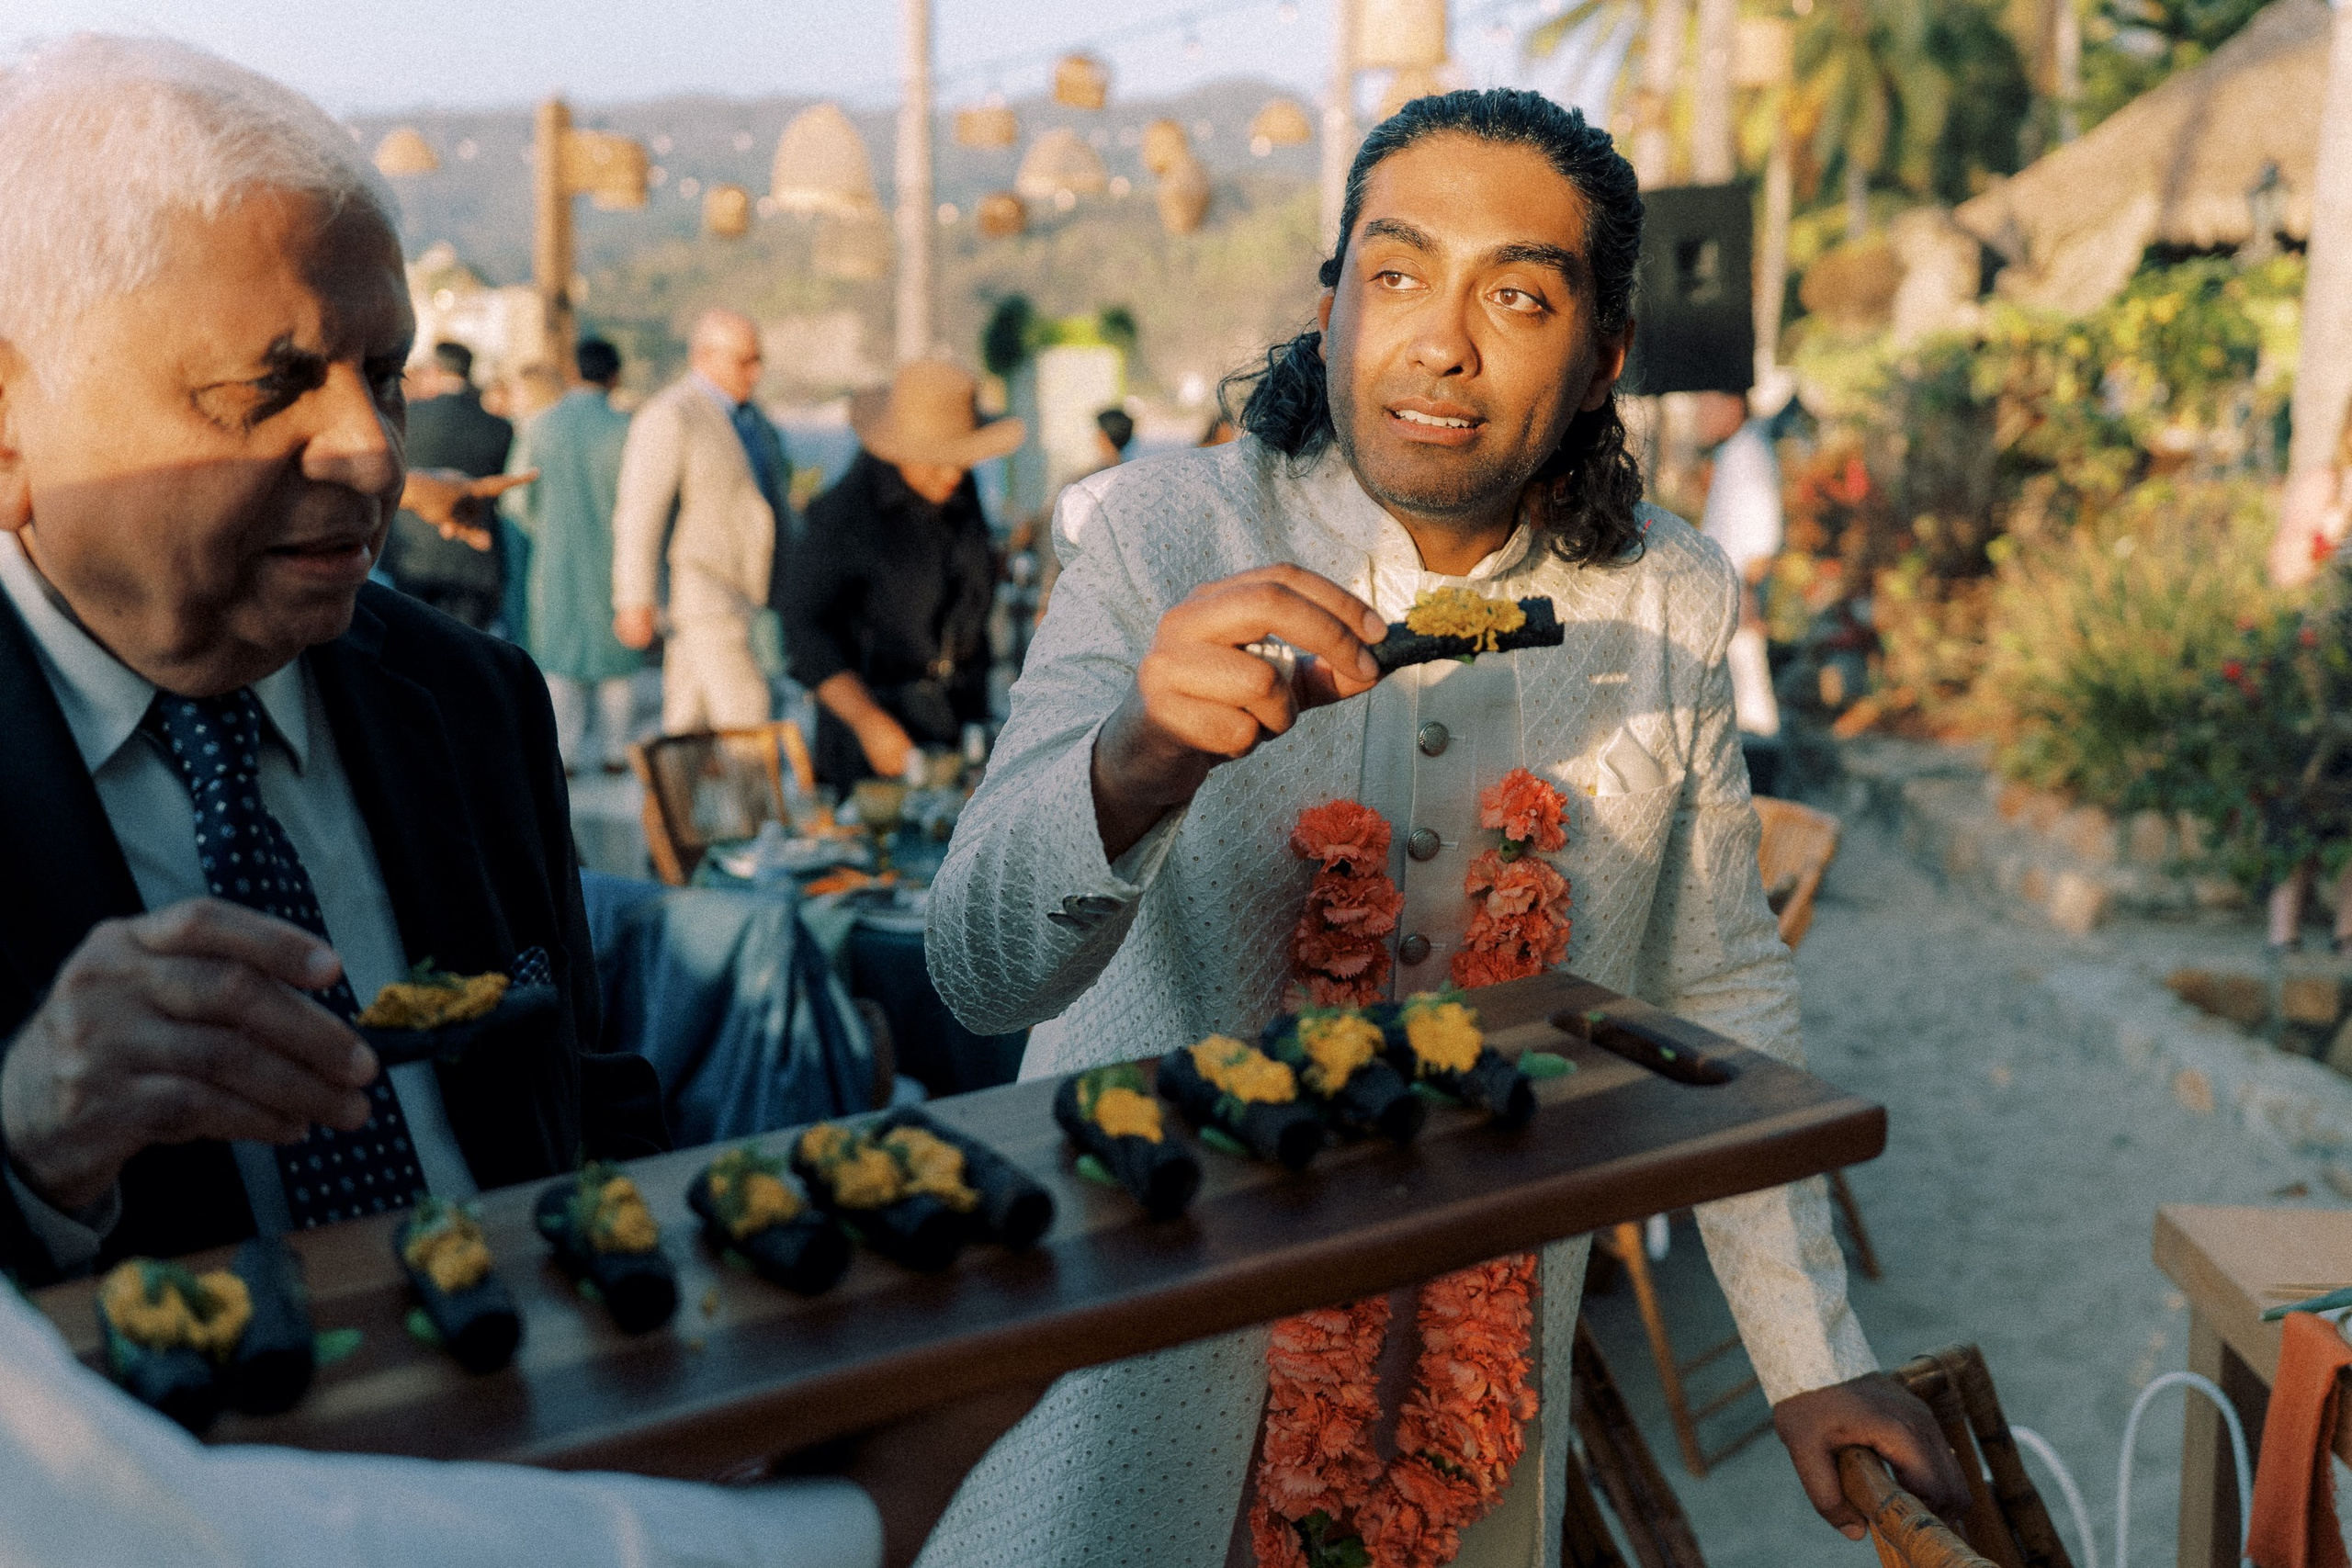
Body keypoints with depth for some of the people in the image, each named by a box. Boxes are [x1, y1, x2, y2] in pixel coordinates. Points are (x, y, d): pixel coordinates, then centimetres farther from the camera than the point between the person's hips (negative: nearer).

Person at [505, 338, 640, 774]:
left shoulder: (539, 428, -2)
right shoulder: (624, 429, -9)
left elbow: (517, 500, -1)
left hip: (556, 557, 1)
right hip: (612, 556, -1)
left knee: (559, 655, 8)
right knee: (615, 656, 10)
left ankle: (564, 751, 5)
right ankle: (615, 749, 12)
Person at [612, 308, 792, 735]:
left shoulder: (746, 415, 15)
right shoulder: (669, 417, -13)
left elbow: (773, 495, 24)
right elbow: (638, 515, -17)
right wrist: (635, 602, -20)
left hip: (744, 599, 8)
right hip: (700, 600, -8)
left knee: (691, 722, 12)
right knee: (744, 720, -12)